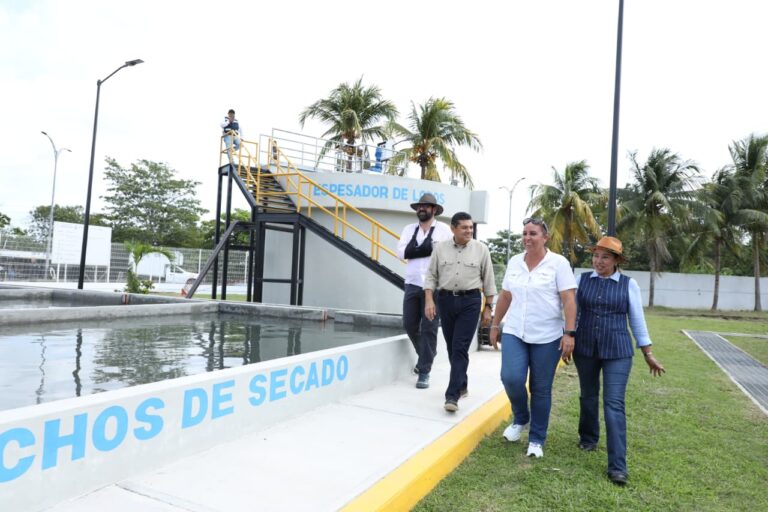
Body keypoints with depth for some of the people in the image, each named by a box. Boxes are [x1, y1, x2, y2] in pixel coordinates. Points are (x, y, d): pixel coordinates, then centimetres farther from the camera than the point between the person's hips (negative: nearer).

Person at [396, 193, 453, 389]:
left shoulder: (443, 229, 2)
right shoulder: (409, 229, 11)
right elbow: (402, 252, -3)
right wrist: (428, 248, -11)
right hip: (412, 284, 4)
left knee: (429, 328, -1)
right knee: (409, 325, 8)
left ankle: (424, 371, 8)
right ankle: (425, 356, 34)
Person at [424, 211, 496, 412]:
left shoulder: (481, 249, 1)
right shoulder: (440, 248, 4)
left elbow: (488, 280, 5)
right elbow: (431, 276, 5)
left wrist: (488, 307, 4)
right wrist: (429, 300, -6)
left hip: (470, 301, -3)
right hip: (445, 300, 3)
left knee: (460, 348, -9)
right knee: (452, 347, 12)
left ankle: (452, 395, -8)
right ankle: (462, 385, 31)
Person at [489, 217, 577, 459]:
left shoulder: (558, 263, -6)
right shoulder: (514, 262, 8)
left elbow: (569, 300, -10)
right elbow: (505, 296, 14)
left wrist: (569, 333, -17)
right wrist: (495, 325, 16)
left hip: (547, 337, -3)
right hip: (514, 333, 3)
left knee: (541, 389, 5)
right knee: (511, 378, -12)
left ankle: (537, 440, 23)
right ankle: (521, 418, 19)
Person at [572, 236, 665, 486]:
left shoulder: (629, 284, -1)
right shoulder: (582, 280, 1)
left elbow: (637, 319, 4)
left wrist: (648, 354, 5)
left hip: (617, 351, -2)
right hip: (585, 348, 2)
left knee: (614, 404, -7)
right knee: (588, 396, 16)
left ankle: (617, 466, -4)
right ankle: (588, 438, 40)